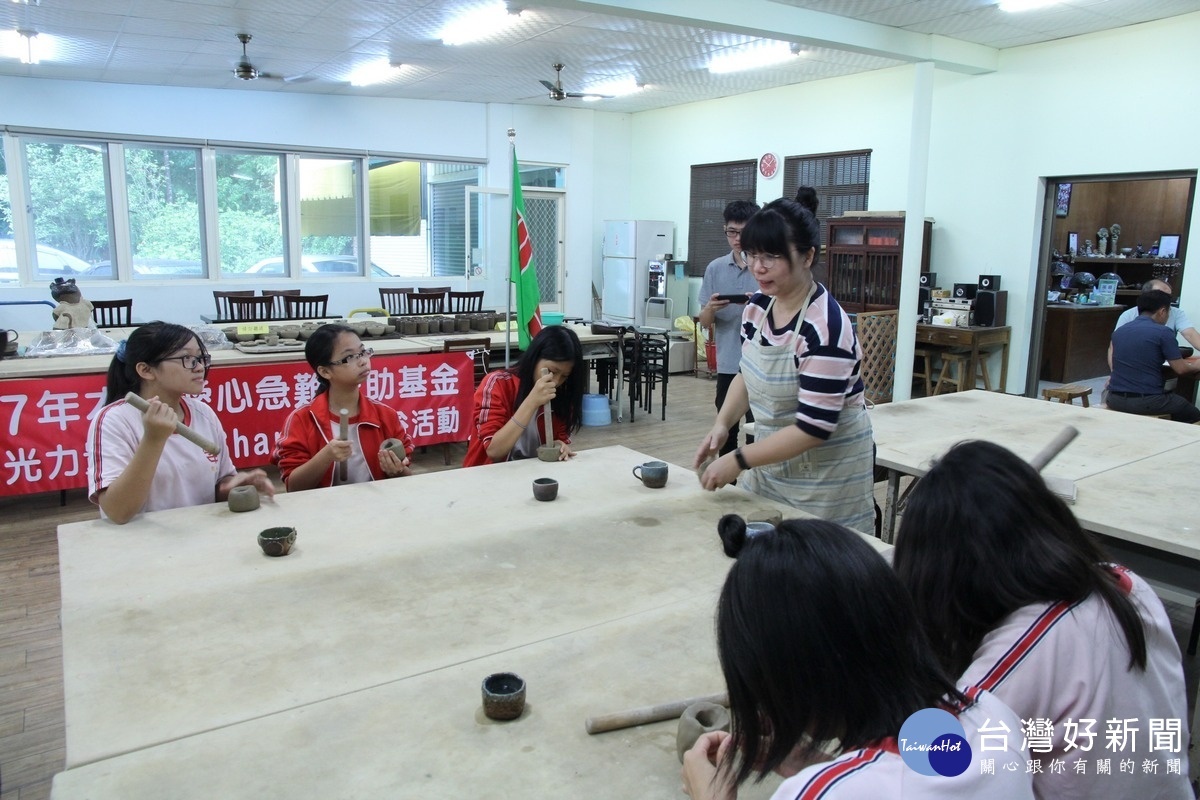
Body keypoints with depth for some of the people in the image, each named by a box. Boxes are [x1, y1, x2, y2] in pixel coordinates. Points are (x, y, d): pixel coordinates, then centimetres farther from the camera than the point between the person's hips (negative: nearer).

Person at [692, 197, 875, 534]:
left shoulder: (825, 328, -25)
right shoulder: (757, 306, -3)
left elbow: (814, 427, -26)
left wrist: (739, 461, -25)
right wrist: (722, 424, -4)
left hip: (825, 467, -7)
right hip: (772, 457, 7)